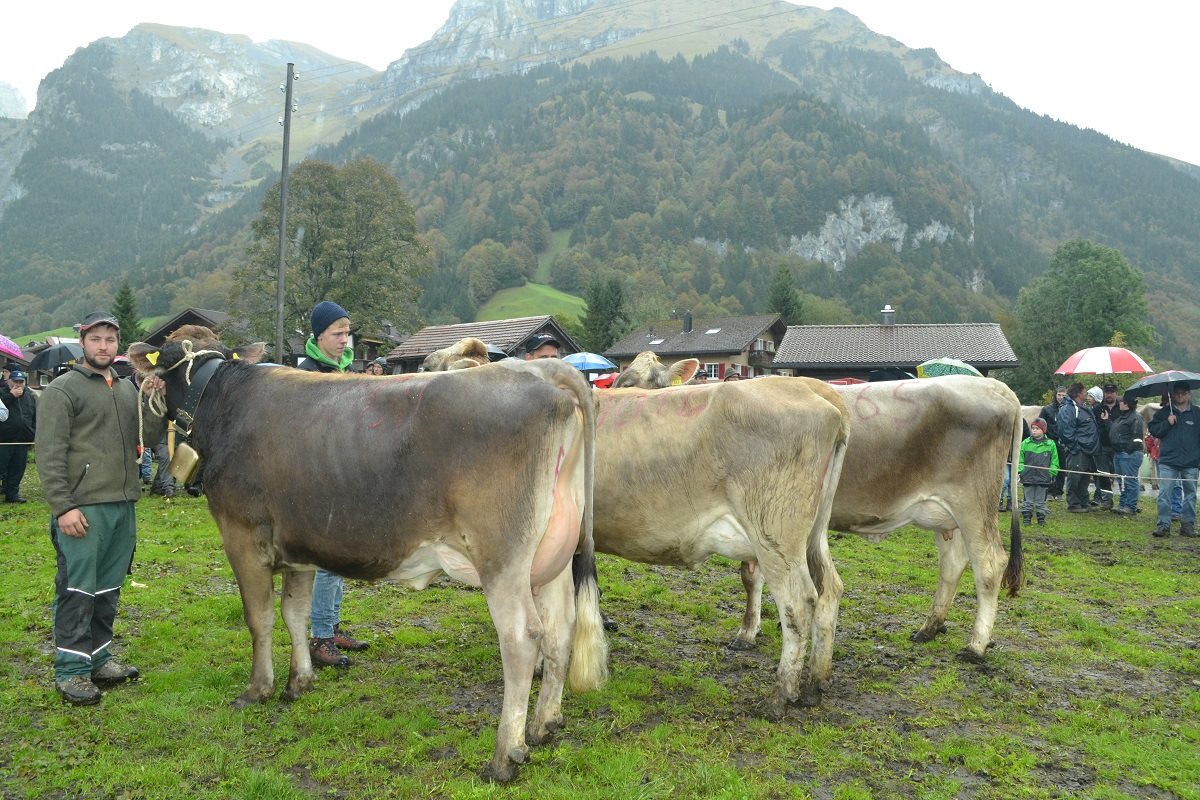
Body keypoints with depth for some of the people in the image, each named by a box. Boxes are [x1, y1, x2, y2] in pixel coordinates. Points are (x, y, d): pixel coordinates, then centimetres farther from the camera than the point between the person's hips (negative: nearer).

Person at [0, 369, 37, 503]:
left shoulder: (29, 396, 15)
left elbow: (35, 417, 17)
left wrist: (34, 434, 11)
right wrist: (11, 395, -15)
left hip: (23, 440, 4)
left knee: (18, 469, 8)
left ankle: (12, 494, 17)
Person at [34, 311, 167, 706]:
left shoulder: (127, 388, 17)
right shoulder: (63, 389, -4)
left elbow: (151, 435, 11)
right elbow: (50, 454, -10)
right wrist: (62, 506, -16)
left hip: (123, 505, 7)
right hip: (82, 508, -7)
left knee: (108, 591, 14)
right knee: (77, 591, -3)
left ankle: (98, 658, 25)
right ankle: (71, 671, 6)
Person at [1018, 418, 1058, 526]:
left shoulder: (1050, 444, 1)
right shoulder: (1025, 443, 1)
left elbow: (1054, 461, 5)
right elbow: (1020, 459, 4)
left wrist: (1051, 473, -2)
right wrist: (1021, 471, -5)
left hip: (1044, 478, 0)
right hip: (1028, 476, 0)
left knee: (1041, 500, 9)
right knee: (1028, 499, 8)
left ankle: (1041, 518, 19)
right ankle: (1026, 517, 16)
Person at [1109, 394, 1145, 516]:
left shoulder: (1135, 417, -11)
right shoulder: (1121, 417, 17)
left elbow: (1137, 437, -17)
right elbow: (1112, 432, 27)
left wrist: (1130, 450, -21)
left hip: (1130, 454, -10)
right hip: (1118, 453, 10)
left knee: (1130, 480, -5)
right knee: (1122, 480, 14)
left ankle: (1131, 506, -1)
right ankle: (1122, 503, 21)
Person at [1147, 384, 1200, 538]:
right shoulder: (1164, 412, 9)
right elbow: (1153, 430, 5)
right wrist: (1167, 423, -11)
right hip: (1168, 461, -1)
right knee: (1164, 493, -5)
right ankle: (1163, 525, -2)